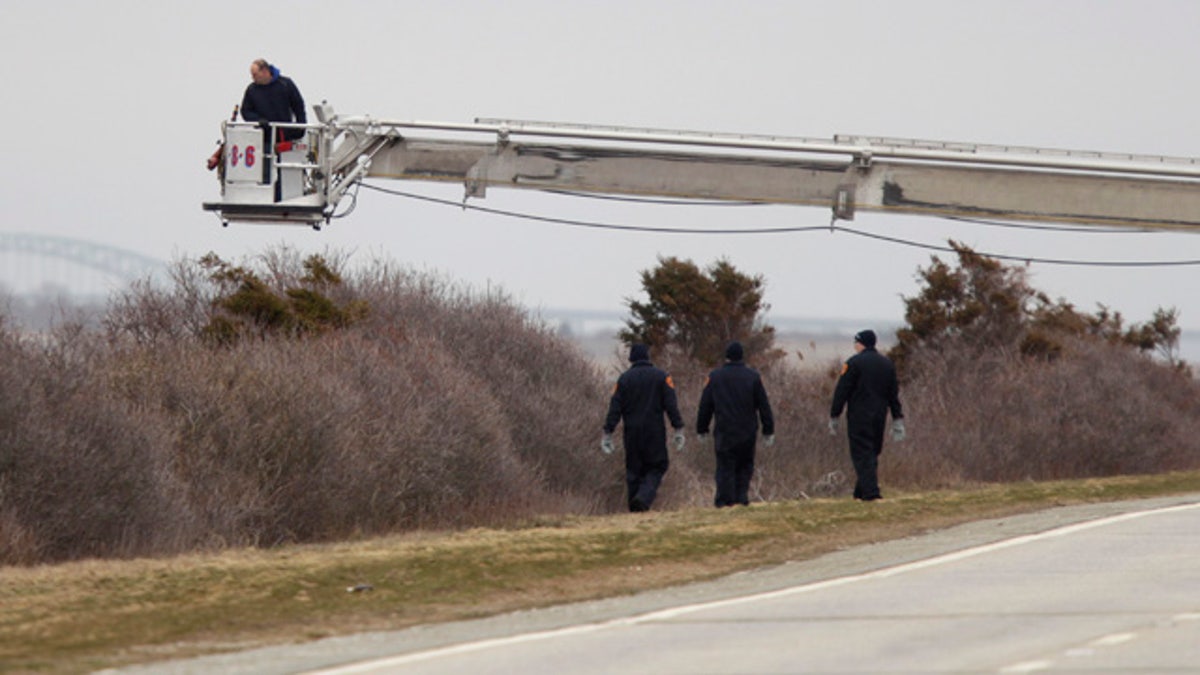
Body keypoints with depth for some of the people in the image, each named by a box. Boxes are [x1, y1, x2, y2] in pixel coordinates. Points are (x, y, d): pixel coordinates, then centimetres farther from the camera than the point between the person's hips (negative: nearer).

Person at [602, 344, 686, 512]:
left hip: (632, 433, 1)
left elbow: (615, 408, 0)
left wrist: (608, 433, 0)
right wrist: (678, 430, -5)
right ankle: (644, 497, -20)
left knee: (634, 471, 9)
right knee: (656, 468, 4)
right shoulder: (661, 376, 3)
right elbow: (671, 405, -5)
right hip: (655, 433, -1)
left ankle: (635, 507, 5)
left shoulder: (624, 379, 5)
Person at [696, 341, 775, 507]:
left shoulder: (714, 377, 2)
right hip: (747, 432, 1)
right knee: (745, 466, 13)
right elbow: (764, 405, 3)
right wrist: (768, 430, 8)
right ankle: (742, 495, 3)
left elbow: (705, 406, 6)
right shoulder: (753, 377, 1)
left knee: (725, 468, 1)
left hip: (724, 432, -1)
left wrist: (701, 429, 15)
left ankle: (725, 499, -6)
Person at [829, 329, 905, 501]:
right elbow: (894, 394, 13)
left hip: (859, 417, -6)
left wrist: (834, 417, -2)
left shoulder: (854, 363, -7)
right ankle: (861, 491, 15)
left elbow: (841, 392, -8)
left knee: (862, 454, -6)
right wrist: (897, 420, 16)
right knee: (872, 453, 14)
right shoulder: (887, 364, 11)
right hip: (879, 416, 6)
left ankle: (870, 492, -16)